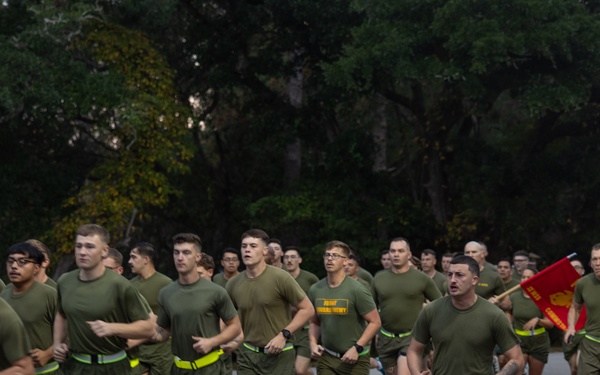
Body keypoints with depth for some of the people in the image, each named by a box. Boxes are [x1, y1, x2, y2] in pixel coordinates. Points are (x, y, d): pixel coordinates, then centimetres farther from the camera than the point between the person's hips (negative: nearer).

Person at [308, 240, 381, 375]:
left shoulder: (357, 290, -12)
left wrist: (357, 348, -17)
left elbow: (375, 322, -10)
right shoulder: (315, 290, 3)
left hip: (355, 360, -4)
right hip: (326, 358, 4)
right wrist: (313, 342, -4)